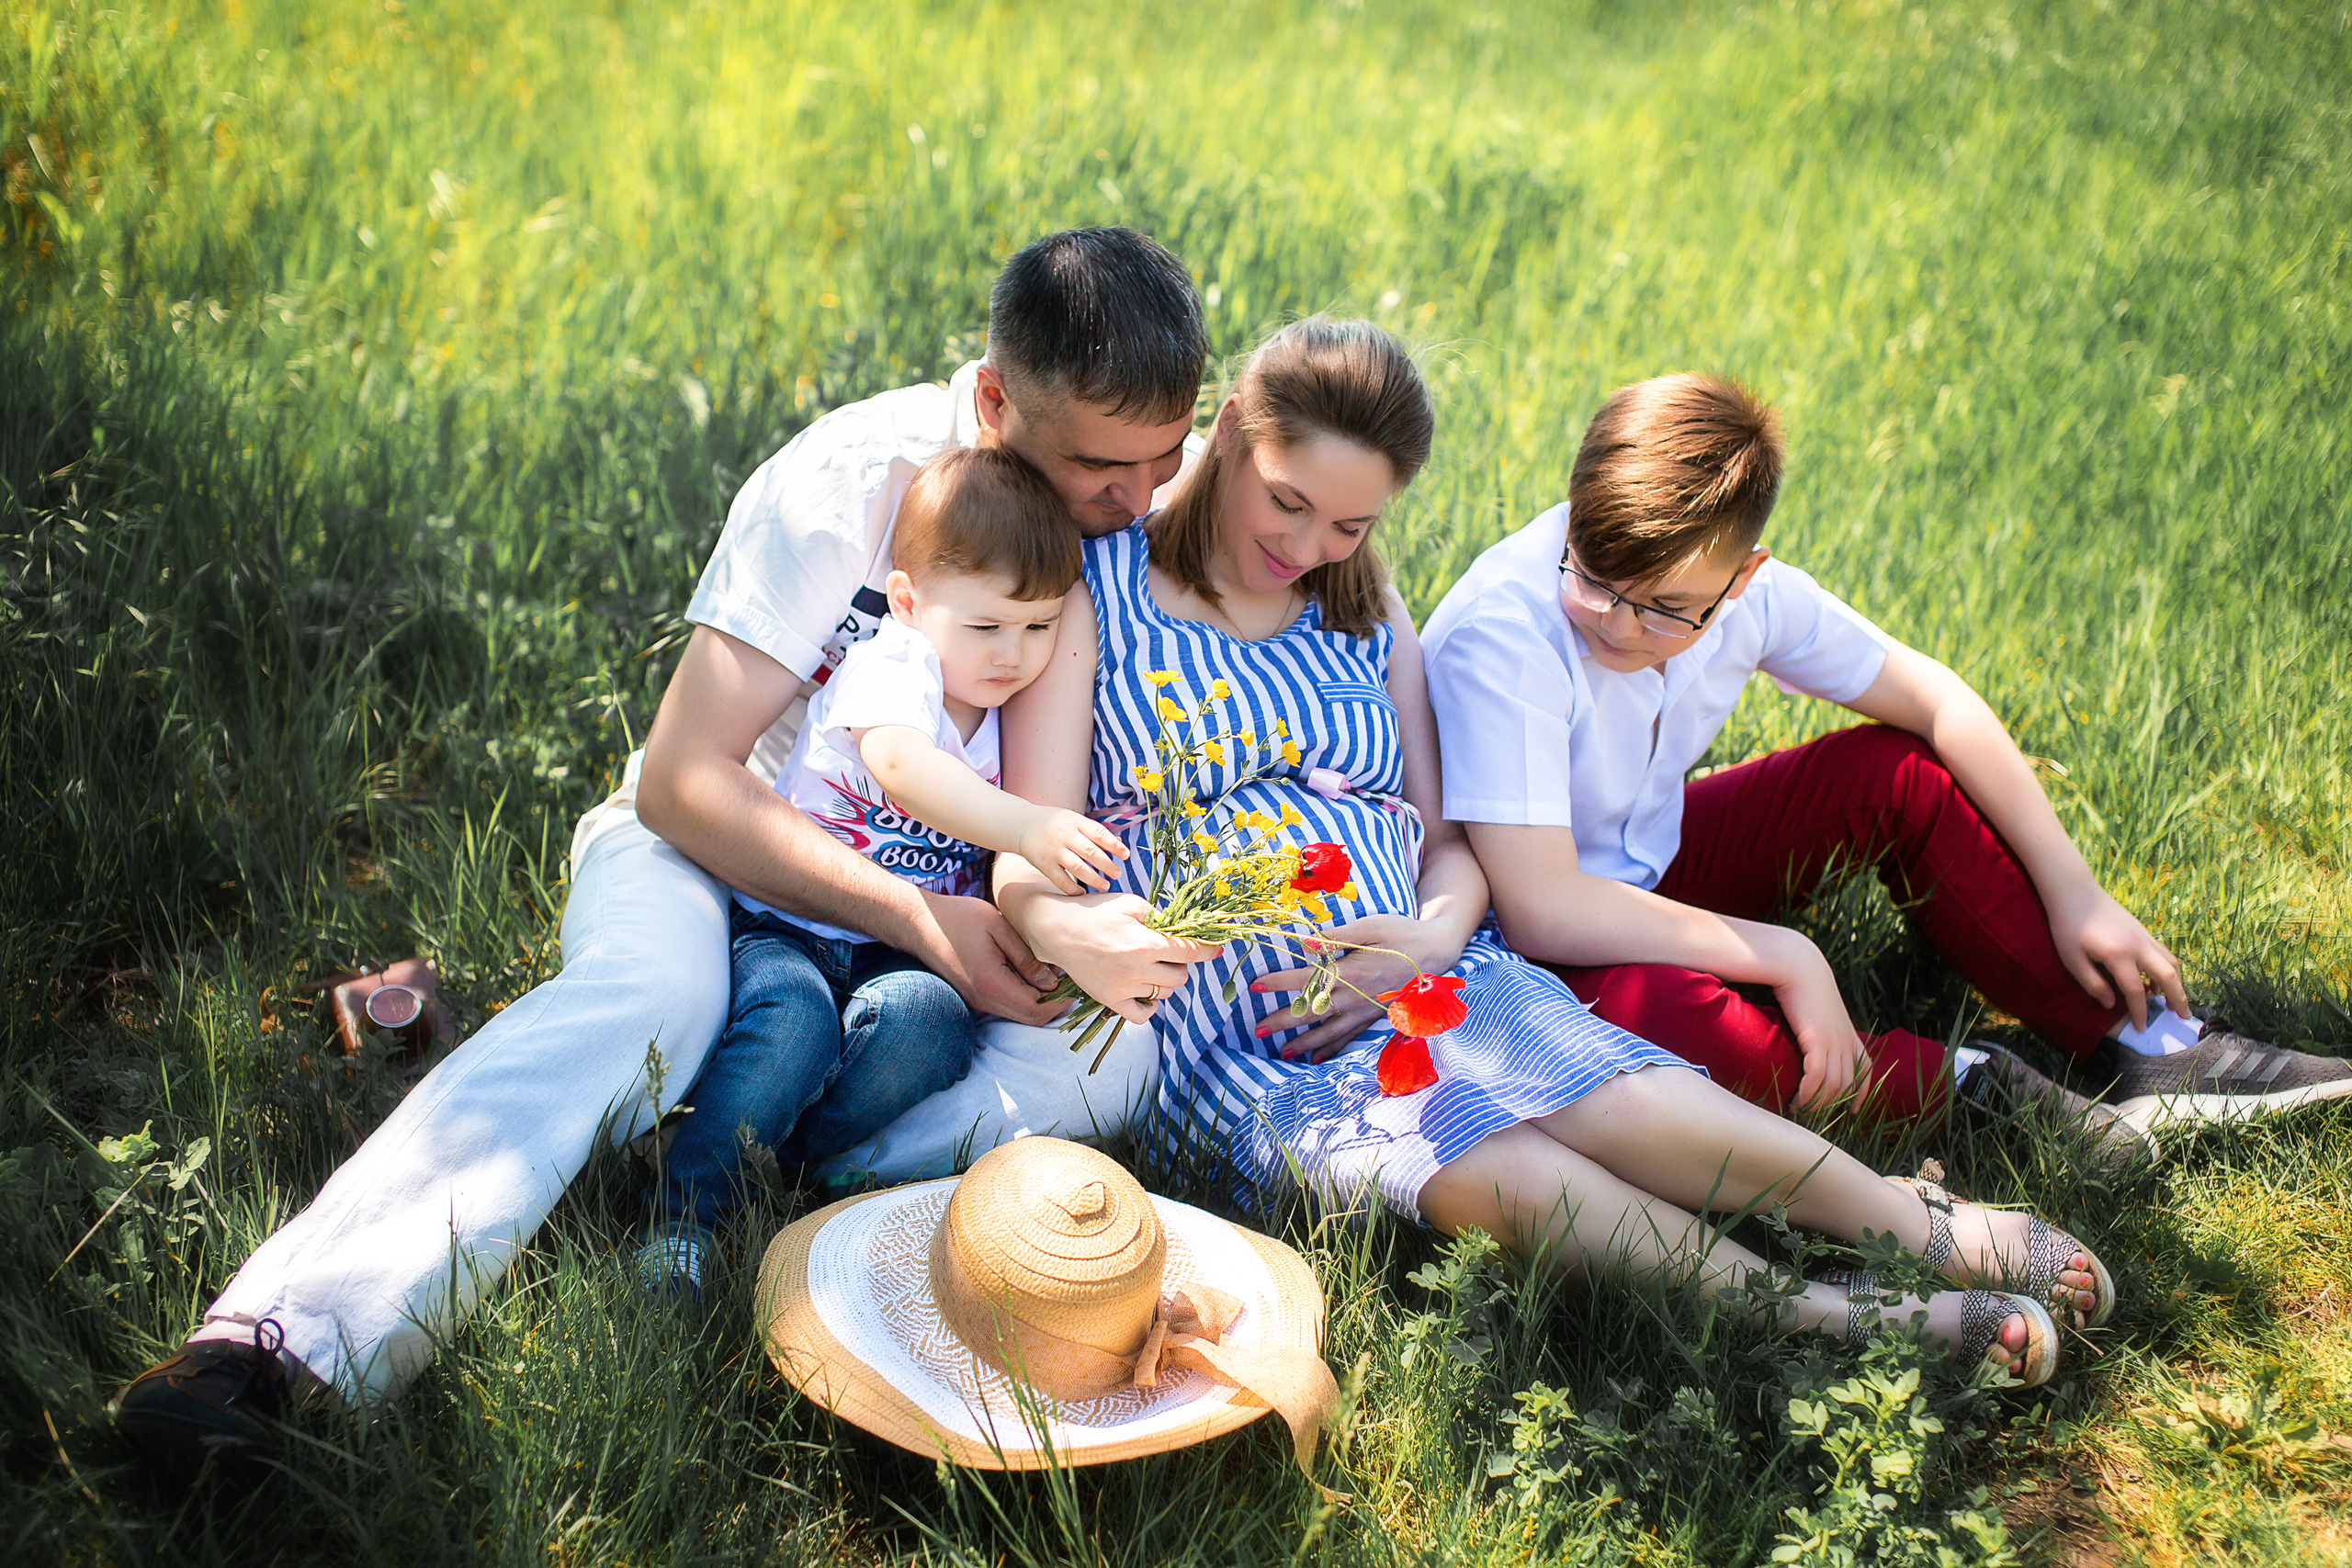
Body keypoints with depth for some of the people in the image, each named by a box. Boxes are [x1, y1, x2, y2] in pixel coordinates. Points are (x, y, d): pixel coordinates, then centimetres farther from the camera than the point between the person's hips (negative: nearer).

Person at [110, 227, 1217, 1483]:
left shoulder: (1175, 499, -8)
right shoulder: (847, 482, -20)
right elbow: (684, 780, -22)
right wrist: (922, 921, -30)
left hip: (948, 887, 4)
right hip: (719, 844, -3)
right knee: (650, 987, -39)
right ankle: (282, 1336, -47)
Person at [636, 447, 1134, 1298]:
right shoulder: (892, 665, -10)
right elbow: (902, 765, -33)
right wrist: (1029, 827, -44)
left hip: (903, 953, 4)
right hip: (785, 924, -4)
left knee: (926, 1019, -30)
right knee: (793, 1020, -35)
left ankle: (781, 1163, -16)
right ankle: (685, 1203, -19)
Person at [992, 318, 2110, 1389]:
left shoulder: (1369, 617, 20)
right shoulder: (1091, 597, 3)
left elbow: (1447, 842, 16)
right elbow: (1029, 870, -6)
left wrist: (1433, 936, -9)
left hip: (1427, 979, 5)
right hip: (1242, 1036, -4)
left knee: (1638, 1106, -25)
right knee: (1497, 1173, -31)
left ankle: (1930, 1231, -16)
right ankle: (1826, 1318, -27)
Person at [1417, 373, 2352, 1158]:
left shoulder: (1745, 591, -14)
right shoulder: (1499, 636, -31)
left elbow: (1935, 702, -1)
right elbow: (1540, 910, -35)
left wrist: (2072, 893, -2)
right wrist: (1784, 958, -30)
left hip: (1658, 860, 6)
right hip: (1545, 946, -6)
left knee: (1903, 771, -5)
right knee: (1669, 1020, -38)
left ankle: (2146, 1045, 5)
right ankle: (1968, 1085, -14)